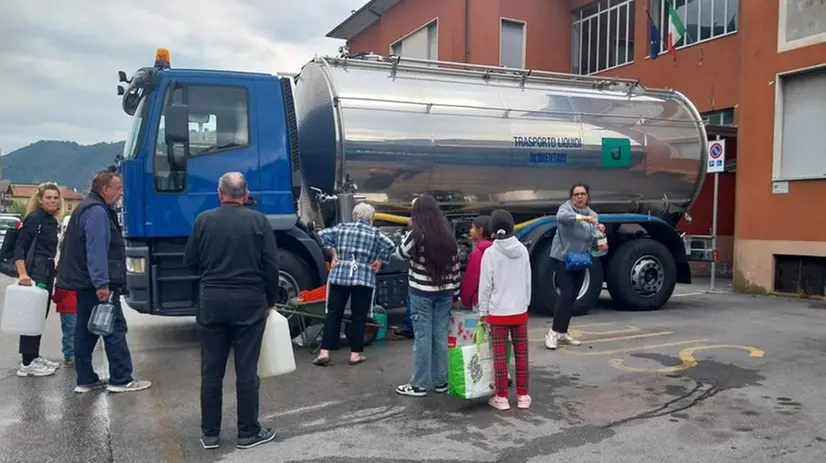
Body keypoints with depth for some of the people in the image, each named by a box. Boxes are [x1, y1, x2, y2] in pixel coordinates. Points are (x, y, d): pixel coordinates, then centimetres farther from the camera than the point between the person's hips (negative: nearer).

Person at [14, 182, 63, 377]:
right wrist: (22, 273, -23)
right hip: (34, 271, -9)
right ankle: (27, 363, -3)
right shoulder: (34, 218, -10)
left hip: (47, 271, 9)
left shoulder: (52, 221, 14)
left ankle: (34, 357, 23)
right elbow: (20, 247, -15)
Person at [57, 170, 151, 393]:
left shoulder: (88, 208, 19)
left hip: (85, 283, 11)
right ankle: (121, 380, -2)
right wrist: (102, 284, -28)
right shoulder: (97, 212, -16)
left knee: (86, 330, 12)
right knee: (115, 328, -5)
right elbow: (96, 251, -25)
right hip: (96, 284, -11)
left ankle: (86, 380, 18)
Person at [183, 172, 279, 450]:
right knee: (246, 371, 5)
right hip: (249, 301, -2)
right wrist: (270, 300, 7)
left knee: (211, 371, 11)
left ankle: (210, 433, 19)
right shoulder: (258, 221, -5)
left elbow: (190, 261, 6)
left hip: (212, 300, 2)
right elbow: (271, 265, -6)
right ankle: (248, 433, 14)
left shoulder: (203, 220, 0)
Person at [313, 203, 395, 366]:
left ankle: (324, 352, 3)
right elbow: (389, 245, -10)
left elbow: (324, 233, 2)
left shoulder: (342, 228, 11)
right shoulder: (374, 233, 5)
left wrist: (333, 253, 6)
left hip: (339, 275, 2)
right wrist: (379, 261, 1)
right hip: (364, 278, -2)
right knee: (359, 317, 7)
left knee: (333, 314, 6)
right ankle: (355, 354, 9)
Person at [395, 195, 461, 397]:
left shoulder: (417, 235, -12)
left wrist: (410, 229, 8)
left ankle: (419, 385, 8)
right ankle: (440, 381, 20)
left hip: (422, 292, -5)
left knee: (422, 337, 0)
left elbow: (401, 252, 4)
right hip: (444, 291, 5)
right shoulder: (448, 234, 4)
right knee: (441, 336, 11)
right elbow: (455, 265, 7)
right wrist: (455, 292, 15)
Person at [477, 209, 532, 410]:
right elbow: (528, 281, 6)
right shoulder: (522, 250, 0)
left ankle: (502, 398, 10)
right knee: (521, 354, 10)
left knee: (500, 355, 4)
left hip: (498, 311, -3)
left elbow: (485, 285, -10)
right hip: (520, 310, 4)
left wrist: (483, 311, -1)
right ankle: (522, 395, 18)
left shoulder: (490, 252, -12)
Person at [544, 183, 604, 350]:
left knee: (572, 297, 9)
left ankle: (563, 333, 18)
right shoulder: (566, 207, -6)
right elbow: (561, 217, -30)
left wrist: (600, 231, -12)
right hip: (562, 258, -6)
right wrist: (583, 218, -42)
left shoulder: (593, 215, 12)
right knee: (566, 294, -14)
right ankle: (554, 332, -7)